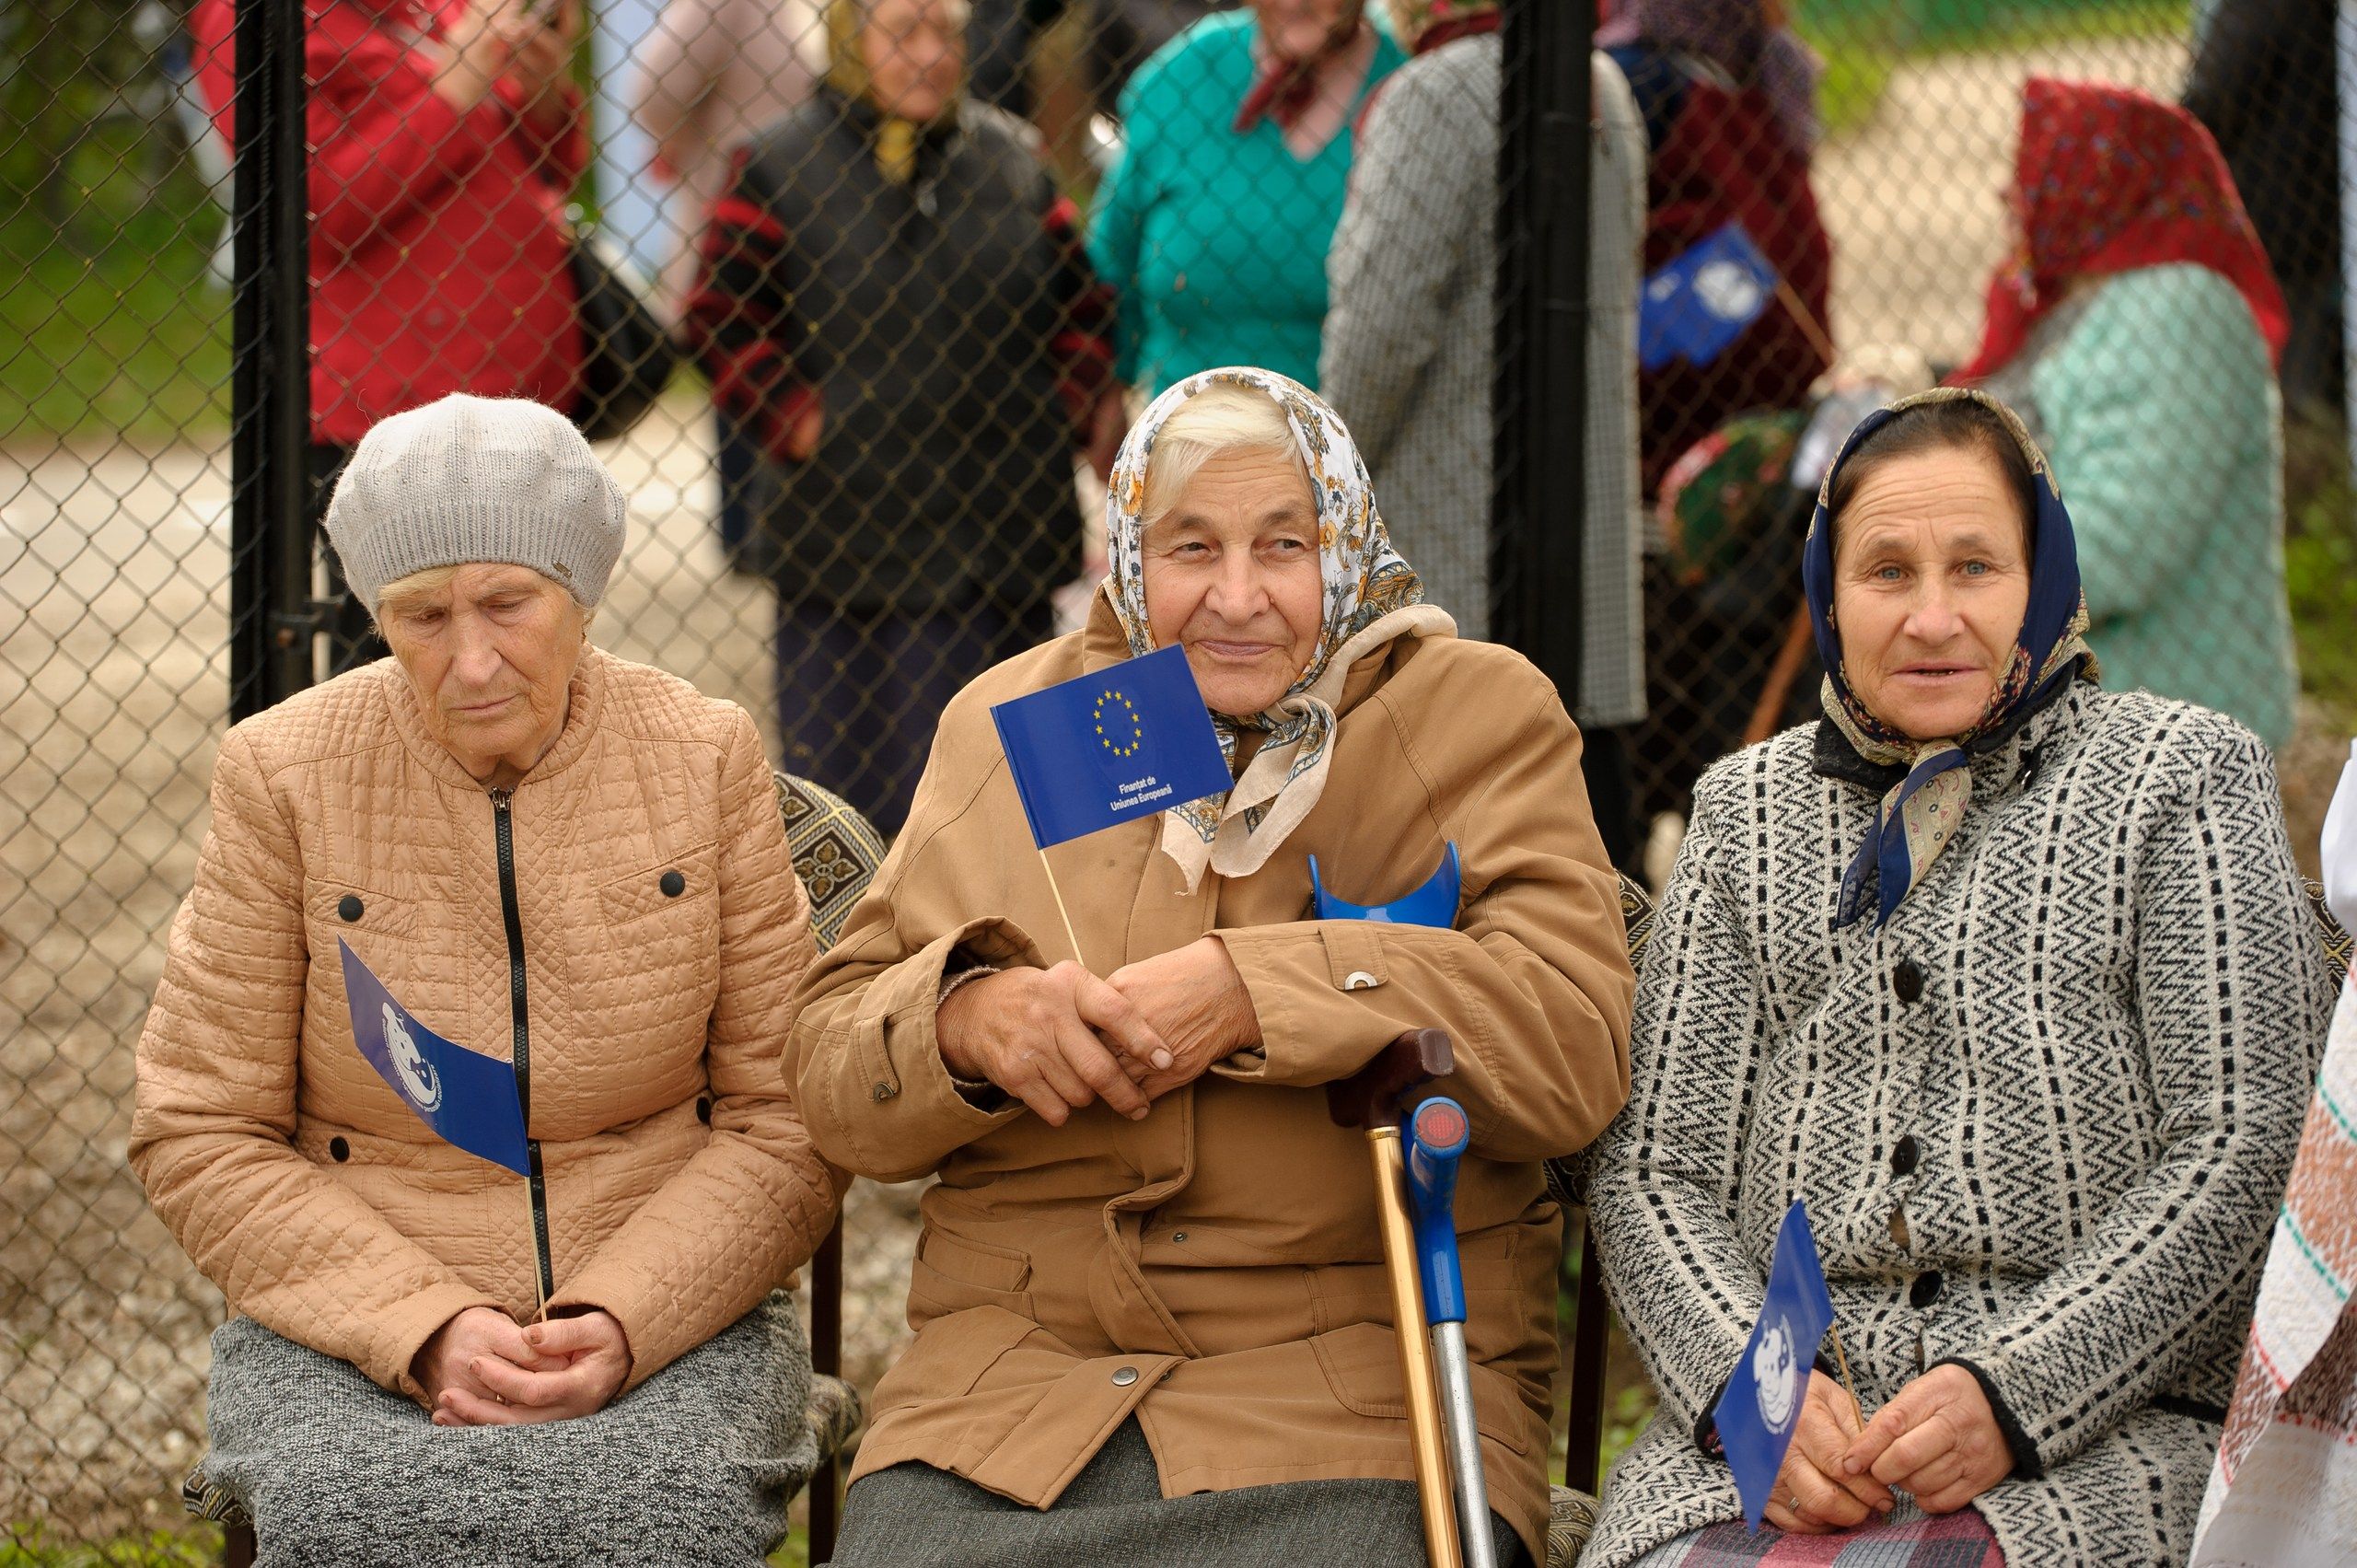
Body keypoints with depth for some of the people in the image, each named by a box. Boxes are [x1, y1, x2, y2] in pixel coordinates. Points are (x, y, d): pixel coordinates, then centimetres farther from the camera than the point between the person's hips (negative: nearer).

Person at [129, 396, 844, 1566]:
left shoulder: (704, 759, 3)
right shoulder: (282, 778, 0)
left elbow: (788, 1123, 4)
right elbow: (197, 1139, 1)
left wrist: (620, 1325, -13)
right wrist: (425, 1331, -13)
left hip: (667, 1308, 1)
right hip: (350, 1325, 0)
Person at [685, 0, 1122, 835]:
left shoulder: (1015, 163, 9)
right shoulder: (781, 165, -1)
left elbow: (1080, 305, 15)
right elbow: (722, 314, -1)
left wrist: (1085, 406, 0)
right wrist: (790, 417, -12)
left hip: (1002, 519, 3)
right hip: (841, 523, -3)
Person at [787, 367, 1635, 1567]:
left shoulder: (1479, 716, 9)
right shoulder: (1004, 726, 18)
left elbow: (1574, 1040, -7)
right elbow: (831, 1080, 15)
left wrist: (1258, 993, -14)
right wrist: (966, 1019, -7)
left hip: (1361, 1382, -2)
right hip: (1014, 1376, 2)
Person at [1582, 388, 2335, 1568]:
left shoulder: (2180, 774, 8)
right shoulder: (1747, 809, 18)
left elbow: (2242, 1150, -1)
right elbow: (1651, 1169, 12)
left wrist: (2010, 1390, -12)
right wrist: (1753, 1385, -8)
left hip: (2098, 1431, -3)